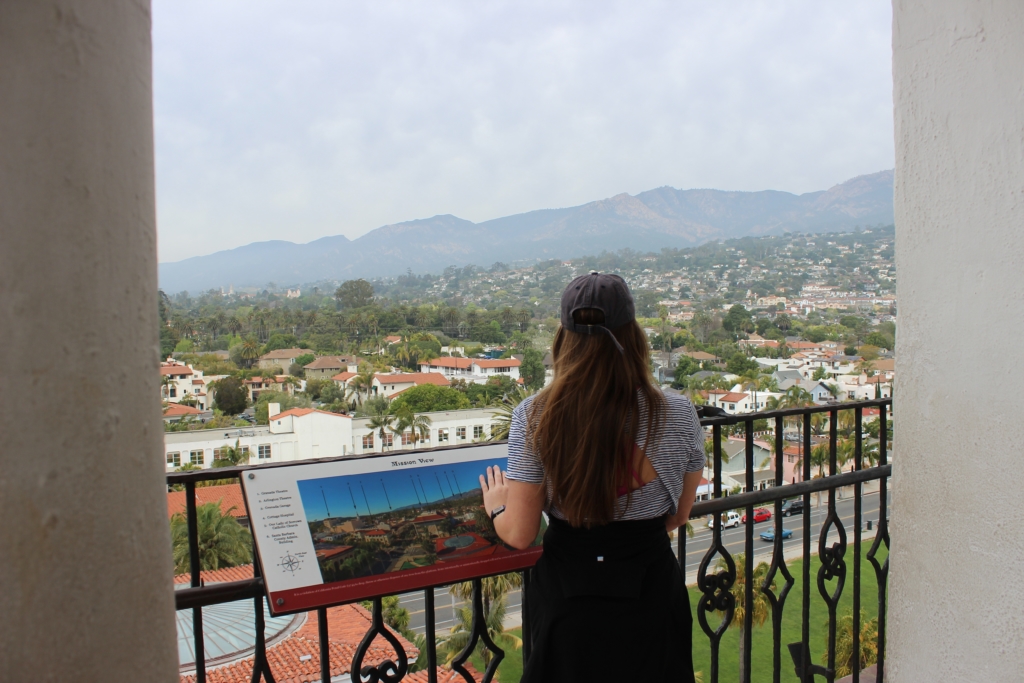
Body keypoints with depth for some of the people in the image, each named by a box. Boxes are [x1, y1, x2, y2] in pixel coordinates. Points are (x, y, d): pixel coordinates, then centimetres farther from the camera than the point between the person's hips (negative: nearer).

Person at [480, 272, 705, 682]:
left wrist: (495, 506, 10)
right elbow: (677, 518, 1)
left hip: (567, 598, 0)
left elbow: (519, 535, -11)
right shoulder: (679, 416, -13)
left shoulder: (534, 417, -17)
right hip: (650, 591, 1)